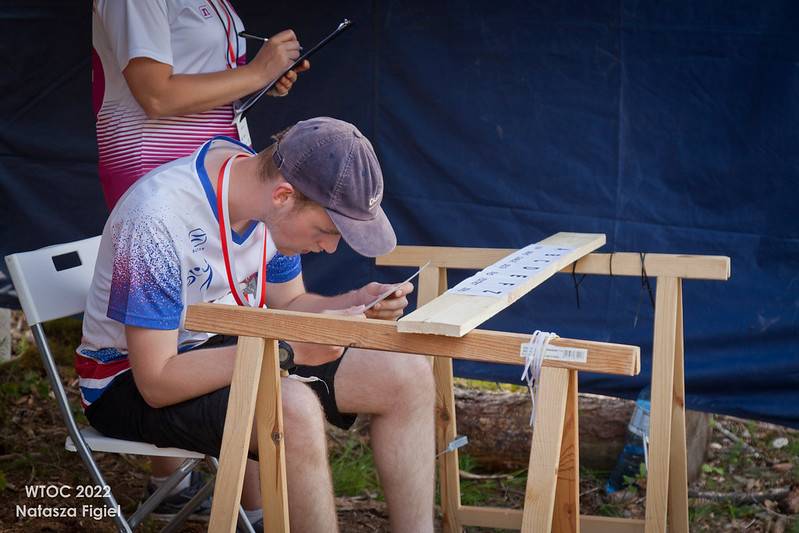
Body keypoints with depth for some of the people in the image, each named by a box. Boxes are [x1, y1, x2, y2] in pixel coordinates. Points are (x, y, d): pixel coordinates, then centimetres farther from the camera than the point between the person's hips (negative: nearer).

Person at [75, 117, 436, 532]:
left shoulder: (276, 207, -7)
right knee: (293, 409, -35)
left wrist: (354, 305, -11)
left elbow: (286, 305, 9)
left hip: (226, 350, 8)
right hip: (131, 383, -8)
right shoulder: (157, 222, -30)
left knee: (408, 375, -4)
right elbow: (157, 382, -29)